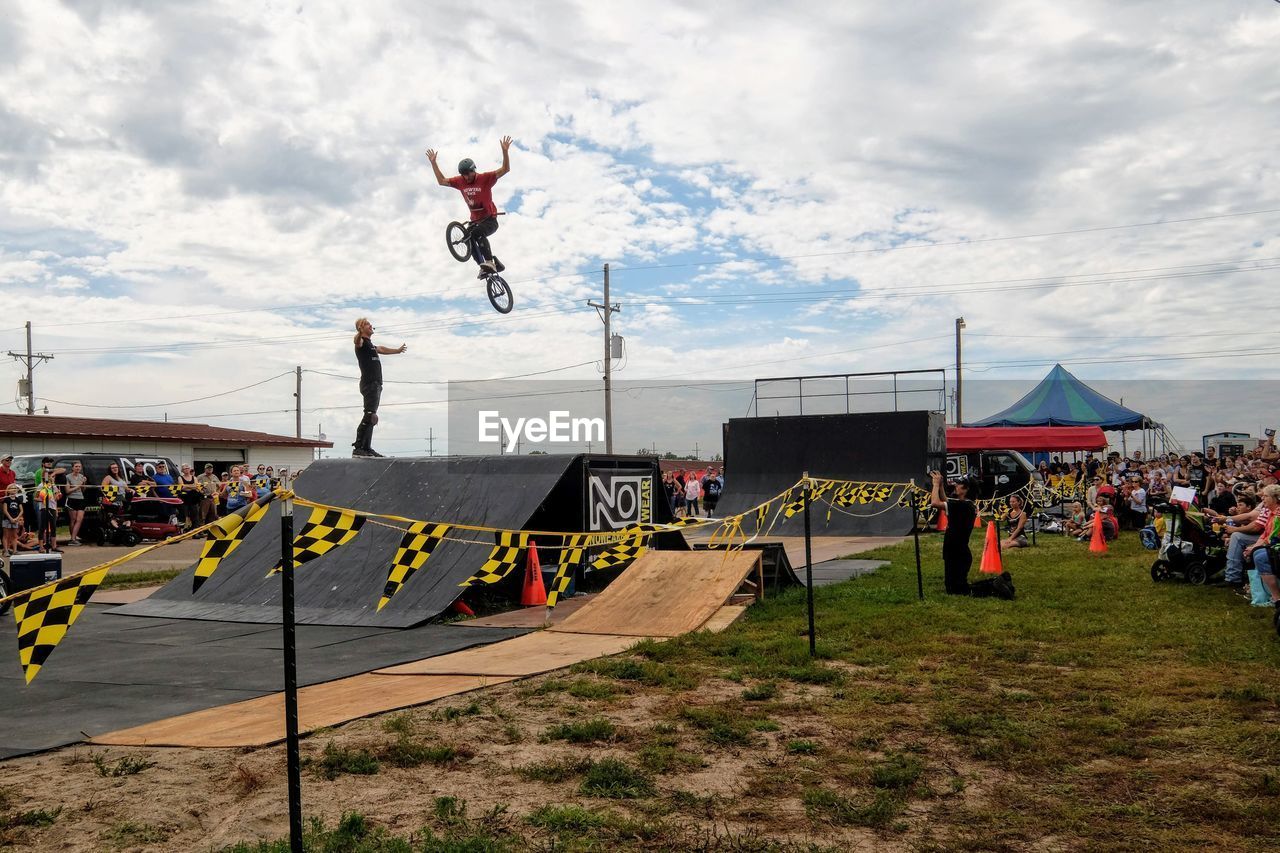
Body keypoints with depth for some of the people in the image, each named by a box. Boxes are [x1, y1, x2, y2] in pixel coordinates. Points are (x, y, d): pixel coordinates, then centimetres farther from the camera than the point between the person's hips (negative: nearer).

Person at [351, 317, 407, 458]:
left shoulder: (370, 345, 24)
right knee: (370, 416, -17)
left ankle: (367, 447, 12)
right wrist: (359, 335, -54)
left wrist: (397, 350, 60)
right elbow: (357, 342, -30)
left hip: (375, 384, 10)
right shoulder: (362, 342, -5)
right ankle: (358, 447, -21)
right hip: (369, 383, -10)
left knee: (371, 417, 10)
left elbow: (381, 350, 44)